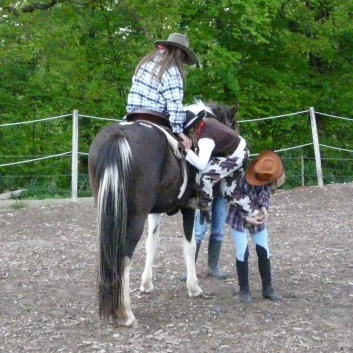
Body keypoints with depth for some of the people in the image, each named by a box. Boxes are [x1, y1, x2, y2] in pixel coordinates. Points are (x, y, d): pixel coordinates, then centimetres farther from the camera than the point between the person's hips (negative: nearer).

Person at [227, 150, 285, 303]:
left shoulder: (267, 178, -18)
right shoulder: (241, 177, -31)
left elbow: (266, 194, -3)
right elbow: (235, 201, -22)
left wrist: (264, 208, -22)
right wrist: (247, 218, -26)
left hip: (257, 217, 5)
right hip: (239, 217, -4)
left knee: (263, 251, 5)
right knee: (243, 252, -8)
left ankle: (267, 288, 17)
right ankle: (244, 290, 6)